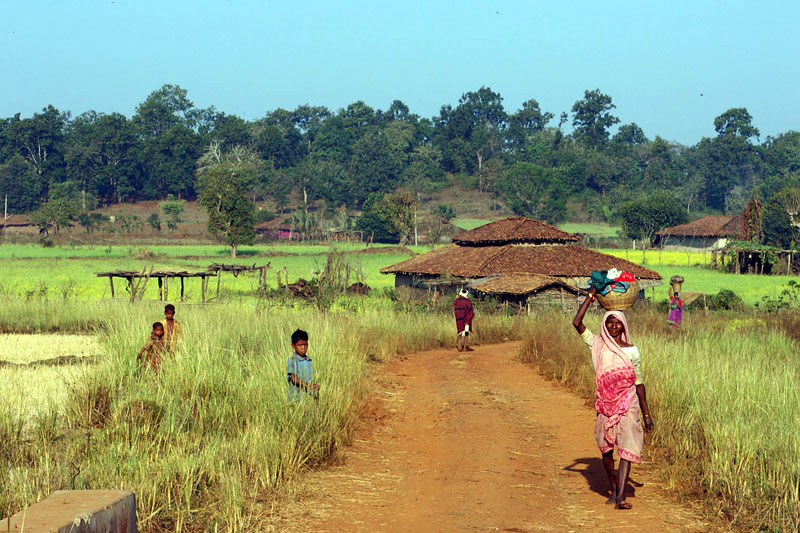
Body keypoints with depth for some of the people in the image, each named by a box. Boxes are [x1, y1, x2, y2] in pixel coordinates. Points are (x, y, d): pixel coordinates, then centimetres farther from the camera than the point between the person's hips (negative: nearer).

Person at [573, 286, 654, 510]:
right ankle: (613, 489, 26)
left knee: (627, 448, -12)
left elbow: (639, 383, 7)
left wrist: (646, 414, 6)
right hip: (605, 405, 1)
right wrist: (591, 296, -4)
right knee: (606, 449, 8)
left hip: (627, 405, -1)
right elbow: (577, 323, -8)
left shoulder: (632, 351, 3)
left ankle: (621, 495, -18)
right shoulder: (598, 344, 4)